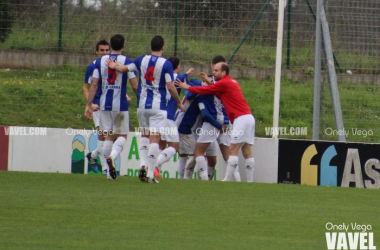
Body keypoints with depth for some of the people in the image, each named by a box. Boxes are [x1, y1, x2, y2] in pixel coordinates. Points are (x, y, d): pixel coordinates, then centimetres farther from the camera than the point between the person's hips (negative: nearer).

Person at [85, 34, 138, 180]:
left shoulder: (100, 61, 4)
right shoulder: (127, 62, -4)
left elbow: (94, 85, 1)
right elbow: (135, 86, -8)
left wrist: (89, 105, 5)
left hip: (105, 104, 3)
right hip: (121, 105, -3)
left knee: (108, 136, 9)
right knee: (122, 135, 6)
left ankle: (110, 171, 8)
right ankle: (112, 156, -24)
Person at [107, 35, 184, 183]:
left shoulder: (142, 60, 4)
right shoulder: (166, 64, -7)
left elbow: (123, 69, 10)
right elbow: (171, 87, -13)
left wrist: (114, 66, 33)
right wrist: (179, 103, 1)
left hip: (142, 105, 4)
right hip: (158, 105, -4)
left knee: (145, 136, 21)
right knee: (155, 139, -5)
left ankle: (143, 166, 6)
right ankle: (150, 174, -10)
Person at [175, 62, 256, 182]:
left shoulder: (224, 83, -7)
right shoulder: (231, 82, 20)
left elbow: (205, 91, -1)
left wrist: (187, 87, 11)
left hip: (242, 118, -9)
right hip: (248, 117, 9)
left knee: (233, 150, -12)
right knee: (247, 151, 5)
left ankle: (227, 180, -17)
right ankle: (250, 182, 1)